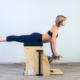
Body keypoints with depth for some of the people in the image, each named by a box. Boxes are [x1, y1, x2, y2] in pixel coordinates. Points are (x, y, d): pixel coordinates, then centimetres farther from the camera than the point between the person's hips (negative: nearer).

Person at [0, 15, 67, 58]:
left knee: (18, 38, 12)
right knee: (17, 38, -5)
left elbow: (51, 40, 20)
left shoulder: (56, 28, 14)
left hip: (37, 37, 8)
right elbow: (53, 42, -22)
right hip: (36, 38, -8)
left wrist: (53, 51, 19)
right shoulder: (55, 29, -16)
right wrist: (55, 53, -16)